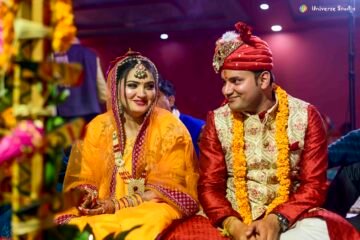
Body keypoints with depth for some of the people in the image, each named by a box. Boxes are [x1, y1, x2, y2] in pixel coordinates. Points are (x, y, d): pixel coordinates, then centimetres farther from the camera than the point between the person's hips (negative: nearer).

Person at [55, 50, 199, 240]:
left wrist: (119, 205, -18)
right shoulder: (97, 127, 2)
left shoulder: (170, 129, -5)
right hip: (102, 213, 1)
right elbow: (80, 181, 3)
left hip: (153, 213, 0)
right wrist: (87, 197, -21)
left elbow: (168, 189, -8)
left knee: (156, 219, -33)